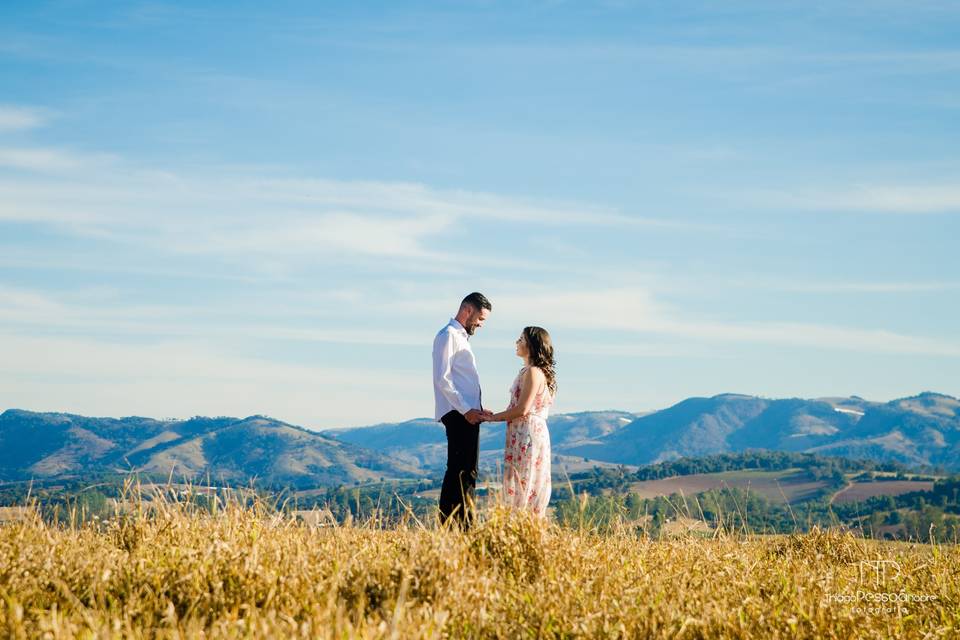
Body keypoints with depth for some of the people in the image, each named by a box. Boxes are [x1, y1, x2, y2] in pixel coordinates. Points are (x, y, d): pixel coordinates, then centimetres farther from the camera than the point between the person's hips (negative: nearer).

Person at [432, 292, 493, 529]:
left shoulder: (461, 337, 24)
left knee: (466, 472, 9)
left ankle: (463, 526, 11)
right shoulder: (448, 335, -7)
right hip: (459, 415, -10)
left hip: (467, 414, 10)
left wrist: (476, 410, 14)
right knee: (461, 471, -14)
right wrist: (466, 410, -20)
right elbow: (442, 379, -16)